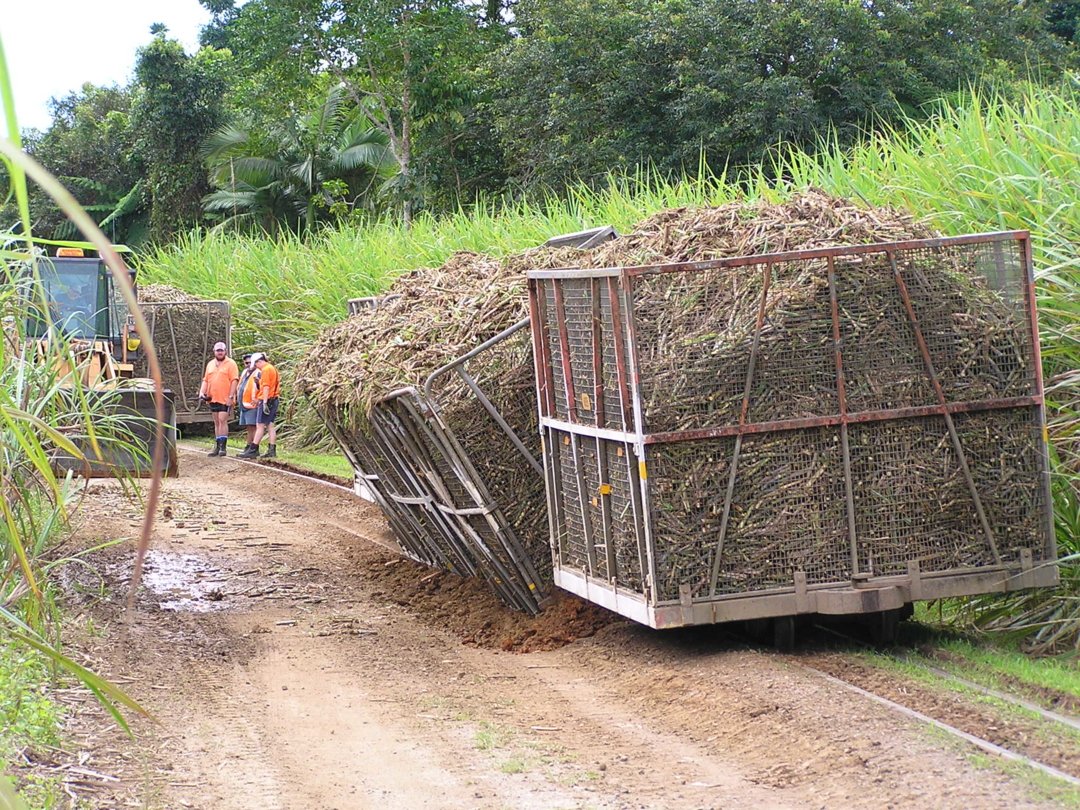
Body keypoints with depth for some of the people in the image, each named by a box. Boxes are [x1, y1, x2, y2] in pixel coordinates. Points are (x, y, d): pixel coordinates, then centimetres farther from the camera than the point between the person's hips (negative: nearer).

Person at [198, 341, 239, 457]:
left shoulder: (230, 364, -3)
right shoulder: (210, 364, 16)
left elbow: (234, 381, -9)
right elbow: (206, 380, 18)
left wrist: (231, 397, -15)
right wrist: (202, 392, 1)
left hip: (225, 399, -6)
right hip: (213, 399, 7)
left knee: (222, 421, -12)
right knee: (217, 423, 10)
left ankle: (222, 446, -12)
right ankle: (217, 447, 14)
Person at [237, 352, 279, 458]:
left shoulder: (265, 370, -11)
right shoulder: (272, 369, 18)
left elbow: (266, 387, -18)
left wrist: (264, 402, -21)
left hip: (267, 400, -10)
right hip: (274, 399, 10)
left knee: (260, 426, -9)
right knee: (270, 426, 9)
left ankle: (253, 450, -11)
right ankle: (272, 450, 6)